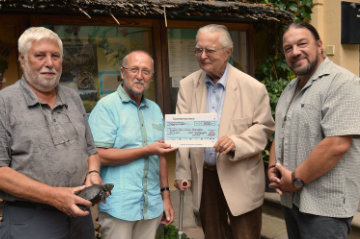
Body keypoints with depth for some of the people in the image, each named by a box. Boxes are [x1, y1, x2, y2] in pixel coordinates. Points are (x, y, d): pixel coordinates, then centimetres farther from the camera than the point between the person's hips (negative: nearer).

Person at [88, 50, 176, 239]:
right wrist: (147, 150, -15)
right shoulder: (106, 107, -8)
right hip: (119, 207, -5)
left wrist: (165, 195, 13)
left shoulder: (155, 109, 12)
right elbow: (100, 156, -16)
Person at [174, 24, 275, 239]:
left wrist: (237, 142, -23)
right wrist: (182, 172, -3)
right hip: (204, 177, 3)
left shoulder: (253, 87, -9)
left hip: (241, 179, -3)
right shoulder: (187, 85, 1)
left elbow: (264, 128, -4)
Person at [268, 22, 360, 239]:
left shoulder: (341, 83, -15)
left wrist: (297, 179, -17)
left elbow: (337, 145, -24)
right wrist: (273, 168, 2)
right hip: (291, 198, 8)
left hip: (325, 205, -8)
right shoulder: (291, 88, 12)